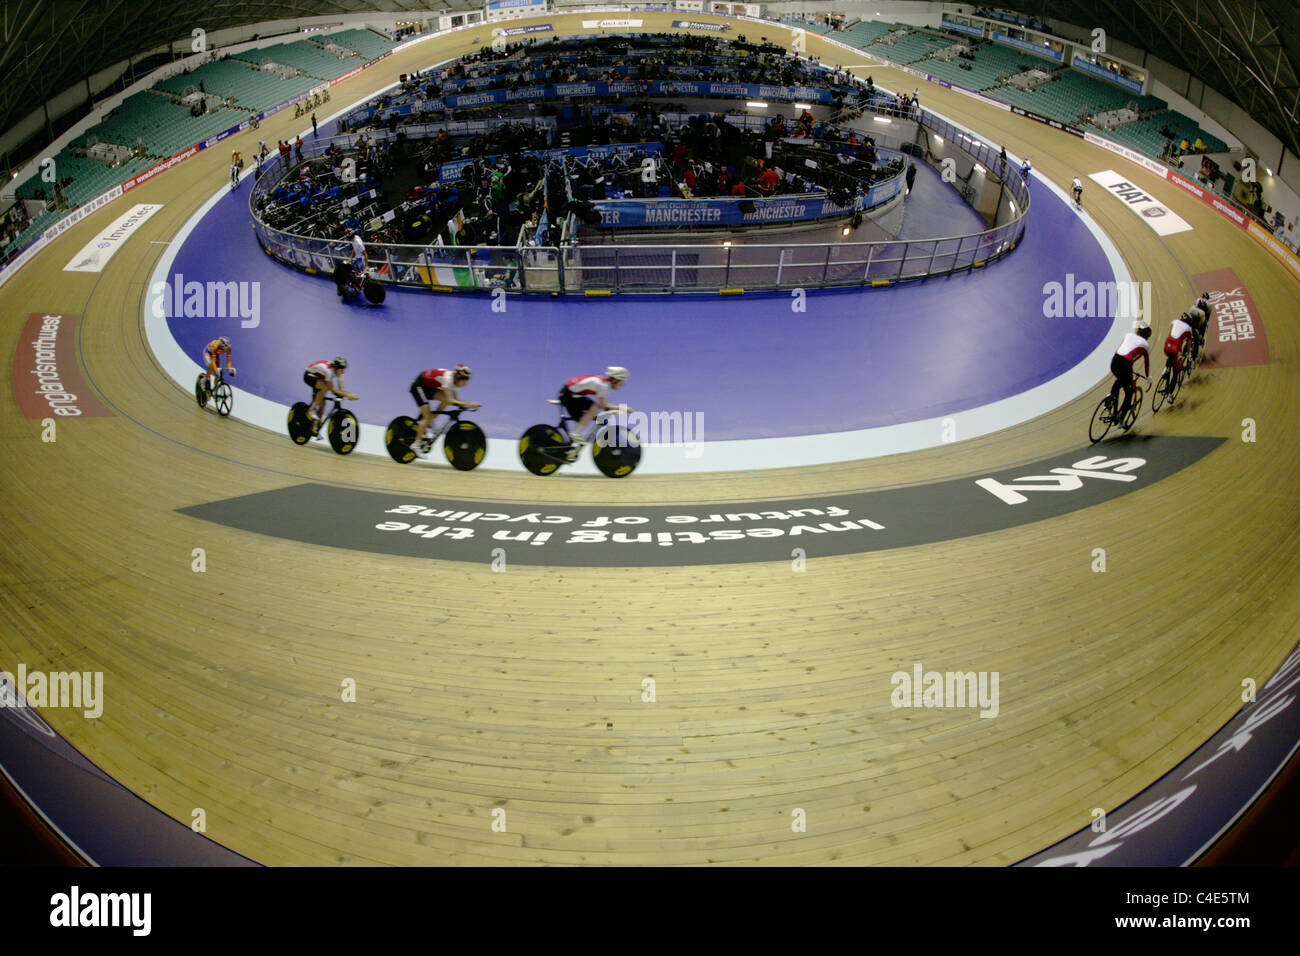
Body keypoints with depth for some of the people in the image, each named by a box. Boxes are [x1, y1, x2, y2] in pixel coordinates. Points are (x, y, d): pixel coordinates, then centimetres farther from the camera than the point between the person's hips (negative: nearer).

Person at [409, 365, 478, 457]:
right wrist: (467, 403, -41)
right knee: (427, 416, -14)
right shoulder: (447, 378, -31)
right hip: (418, 386, -8)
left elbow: (456, 400, -4)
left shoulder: (455, 379, -7)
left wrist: (468, 405, -20)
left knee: (445, 400, -13)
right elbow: (449, 400, -36)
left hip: (428, 387, 8)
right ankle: (416, 443, -12)